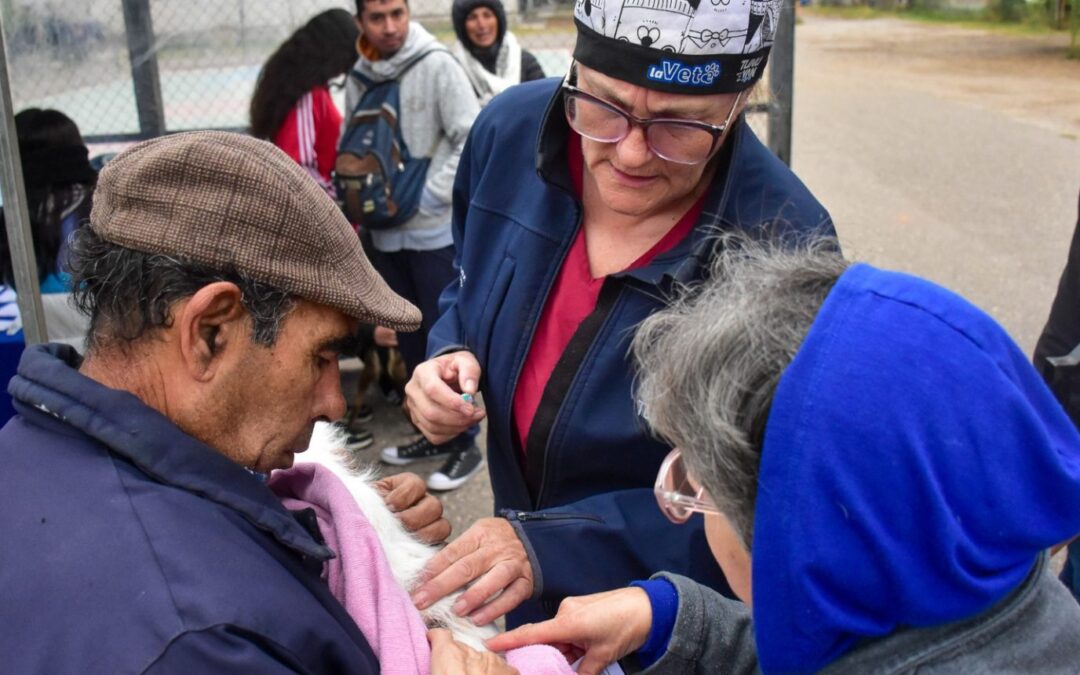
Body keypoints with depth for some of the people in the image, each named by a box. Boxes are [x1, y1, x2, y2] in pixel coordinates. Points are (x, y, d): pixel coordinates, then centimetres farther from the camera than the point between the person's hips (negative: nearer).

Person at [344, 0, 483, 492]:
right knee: (408, 337, 14)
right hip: (385, 233, 6)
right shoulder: (357, 77, 6)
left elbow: (472, 139, -13)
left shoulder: (436, 65, -8)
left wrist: (430, 196, -15)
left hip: (435, 230, -5)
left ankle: (463, 443, 11)